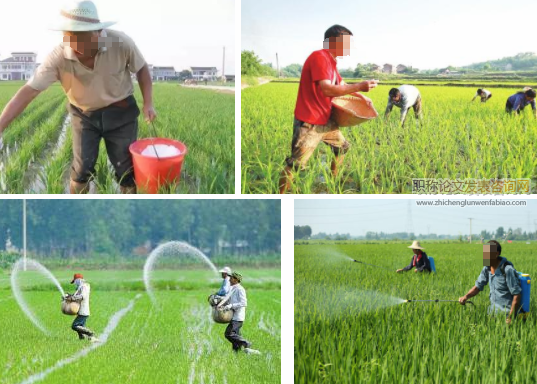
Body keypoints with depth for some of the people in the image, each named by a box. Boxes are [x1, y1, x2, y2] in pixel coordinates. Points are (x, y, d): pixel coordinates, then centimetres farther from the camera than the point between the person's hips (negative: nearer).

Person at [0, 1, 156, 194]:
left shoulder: (121, 43, -26)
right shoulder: (58, 57, -26)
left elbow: (142, 68, -5)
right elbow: (29, 91, -26)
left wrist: (148, 103, -12)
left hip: (120, 112, 0)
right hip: (84, 115, 0)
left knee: (126, 167, 3)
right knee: (82, 167, -3)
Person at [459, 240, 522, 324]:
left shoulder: (507, 270, -22)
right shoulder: (487, 268, 0)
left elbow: (517, 295, -20)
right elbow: (478, 286, 10)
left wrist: (510, 318, -21)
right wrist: (466, 297, -10)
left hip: (506, 313, -7)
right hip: (493, 311, 7)